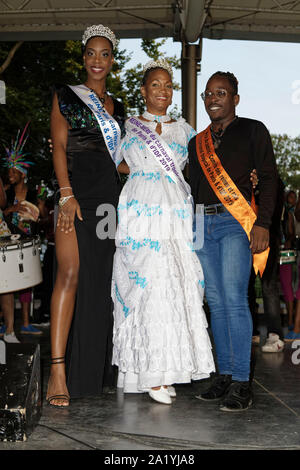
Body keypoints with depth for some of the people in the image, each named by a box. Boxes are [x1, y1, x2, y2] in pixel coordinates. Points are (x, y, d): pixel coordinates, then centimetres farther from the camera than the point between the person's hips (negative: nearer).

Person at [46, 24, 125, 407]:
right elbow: (59, 146, -3)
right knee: (70, 273, -17)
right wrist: (66, 194, -14)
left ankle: (95, 368, 13)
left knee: (101, 280, 4)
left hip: (110, 196, 6)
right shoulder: (66, 96, 8)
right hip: (77, 192, -5)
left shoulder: (117, 108, 22)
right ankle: (58, 373, -19)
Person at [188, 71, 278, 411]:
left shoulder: (252, 131, 6)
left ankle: (241, 383, -8)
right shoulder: (197, 143, 20)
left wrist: (262, 223, -12)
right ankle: (225, 376, 10)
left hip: (236, 222, -5)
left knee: (234, 301, -13)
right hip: (203, 224, 5)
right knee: (216, 303, 4)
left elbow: (268, 178, -1)